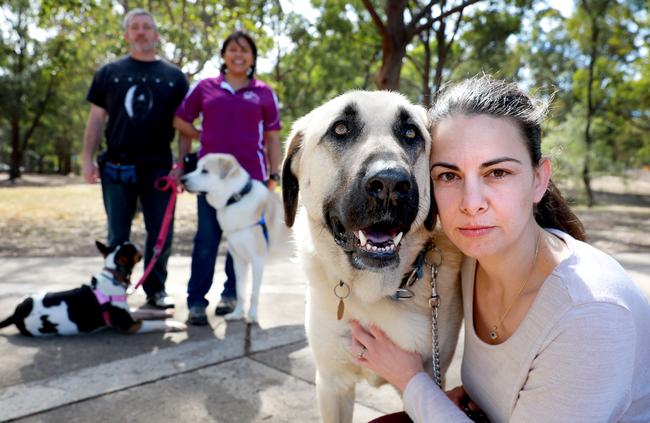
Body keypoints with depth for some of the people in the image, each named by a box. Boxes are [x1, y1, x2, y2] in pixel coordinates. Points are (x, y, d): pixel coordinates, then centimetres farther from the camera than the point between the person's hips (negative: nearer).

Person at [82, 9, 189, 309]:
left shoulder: (174, 76, 9)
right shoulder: (109, 73, 9)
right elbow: (96, 119, 7)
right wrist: (88, 159, -1)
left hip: (159, 167, 0)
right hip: (117, 167, 0)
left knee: (161, 234, 4)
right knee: (118, 235, 8)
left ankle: (156, 289, 19)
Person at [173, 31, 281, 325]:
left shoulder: (264, 93, 7)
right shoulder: (205, 88, 9)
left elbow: (272, 138, 7)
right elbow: (180, 121, 16)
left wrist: (274, 176, 2)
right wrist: (205, 137, 5)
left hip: (251, 176, 0)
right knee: (206, 239, 2)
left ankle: (231, 293, 26)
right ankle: (196, 301, 8)